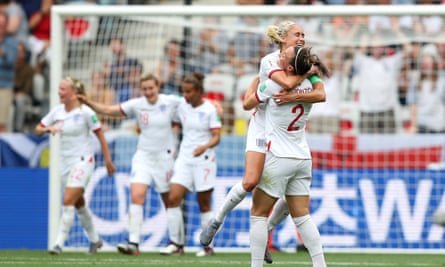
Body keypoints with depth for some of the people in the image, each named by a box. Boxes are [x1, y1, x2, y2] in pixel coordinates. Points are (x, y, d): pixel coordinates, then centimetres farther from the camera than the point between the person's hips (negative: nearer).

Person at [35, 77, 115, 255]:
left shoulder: (85, 112, -13)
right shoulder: (57, 111, 3)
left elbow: (100, 136, -8)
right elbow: (37, 130, 8)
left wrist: (108, 160, -8)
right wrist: (48, 129, -15)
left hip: (83, 161, -7)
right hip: (65, 162, 7)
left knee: (68, 202, -16)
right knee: (79, 203, 15)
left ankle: (59, 243, -15)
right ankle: (94, 239, 31)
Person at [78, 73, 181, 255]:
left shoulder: (171, 102, -7)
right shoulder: (136, 105, -3)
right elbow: (108, 110, -2)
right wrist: (88, 102, -14)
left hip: (165, 157, -2)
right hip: (143, 156, 2)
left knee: (170, 202, 7)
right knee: (136, 196, -15)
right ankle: (134, 243, -18)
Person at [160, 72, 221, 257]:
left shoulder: (209, 109, -9)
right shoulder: (182, 105, 5)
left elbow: (216, 137, -14)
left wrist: (205, 146, -31)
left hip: (204, 159, -5)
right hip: (184, 158, 5)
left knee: (204, 205, 1)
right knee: (173, 198, -9)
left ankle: (208, 246, 12)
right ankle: (176, 244, -4)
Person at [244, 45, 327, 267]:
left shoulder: (273, 84, -13)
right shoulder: (309, 84, -1)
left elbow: (247, 104, 2)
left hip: (279, 159, -5)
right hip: (303, 159, 6)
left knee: (258, 214, 3)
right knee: (301, 216, 7)